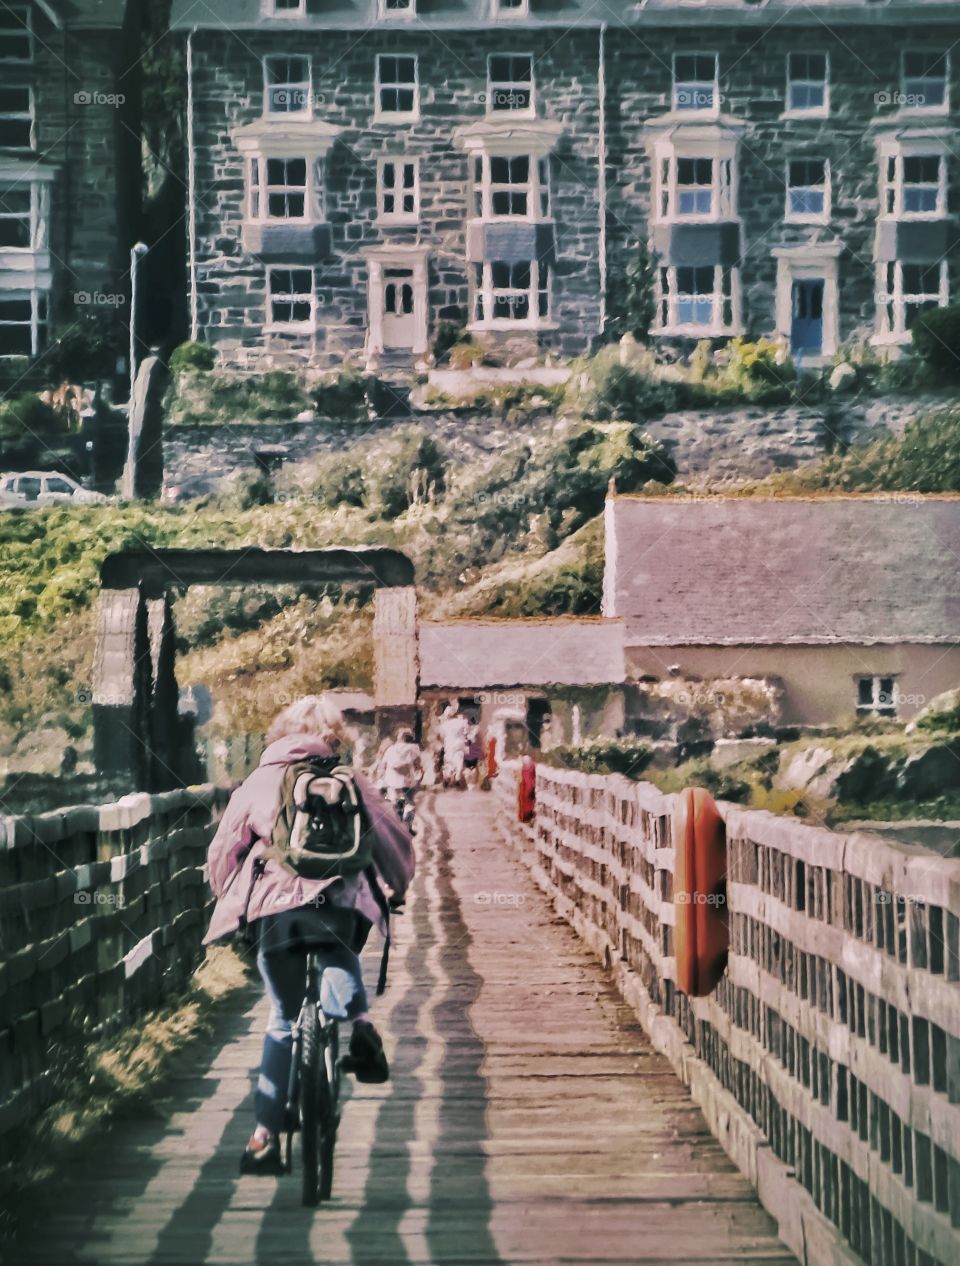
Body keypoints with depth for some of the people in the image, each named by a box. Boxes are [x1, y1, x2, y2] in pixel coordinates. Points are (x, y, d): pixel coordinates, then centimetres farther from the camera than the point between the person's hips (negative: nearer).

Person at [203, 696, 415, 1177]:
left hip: (272, 906, 1)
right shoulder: (348, 780, 13)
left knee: (283, 1021, 13)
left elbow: (221, 853, 17)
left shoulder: (258, 782, 15)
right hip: (336, 899, 0)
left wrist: (232, 901, 33)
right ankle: (358, 1019, -1)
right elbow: (394, 837, 14)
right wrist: (395, 888, 32)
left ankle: (265, 1135, 10)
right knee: (340, 964, 32)